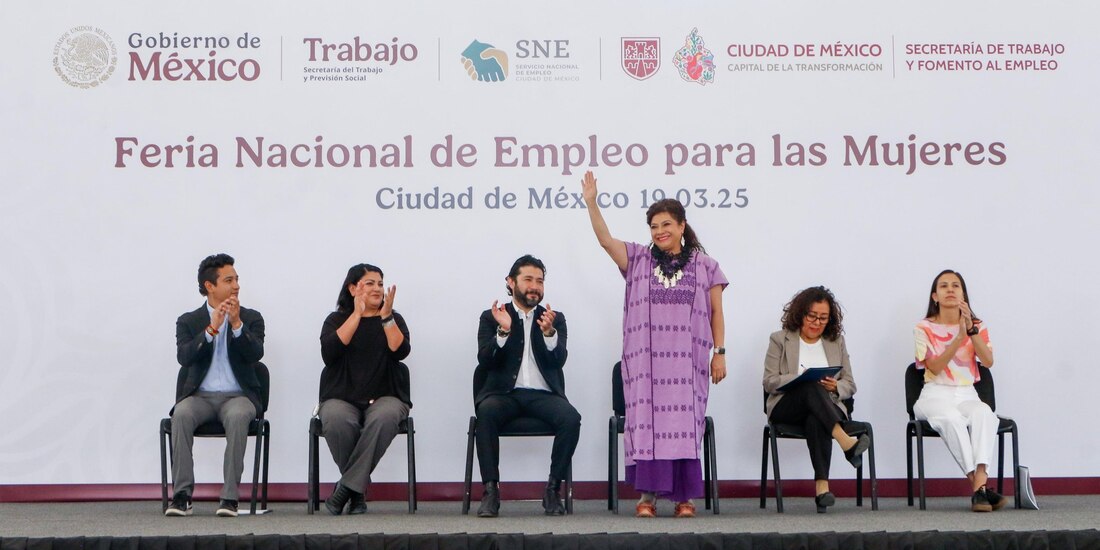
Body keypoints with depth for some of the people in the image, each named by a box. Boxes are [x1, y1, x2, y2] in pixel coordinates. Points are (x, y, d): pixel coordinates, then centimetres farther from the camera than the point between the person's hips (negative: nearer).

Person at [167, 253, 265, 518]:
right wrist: (212, 328, -17)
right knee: (181, 414, -33)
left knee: (237, 416, -35)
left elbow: (255, 355, -6)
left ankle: (230, 496, -33)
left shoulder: (251, 318, 11)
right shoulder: (188, 321, 10)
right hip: (200, 395, 1)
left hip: (238, 396, -1)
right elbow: (183, 357, -8)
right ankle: (182, 494, -29)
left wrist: (237, 324, -17)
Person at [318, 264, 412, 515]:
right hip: (342, 397, 0)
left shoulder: (394, 319, 15)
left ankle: (348, 487, -27)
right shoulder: (336, 319, 12)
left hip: (385, 397, 0)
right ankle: (358, 491, -16)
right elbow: (329, 352, -10)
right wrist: (357, 314, -8)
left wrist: (386, 317, -10)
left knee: (383, 418, -37)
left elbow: (400, 351, -5)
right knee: (336, 420, -36)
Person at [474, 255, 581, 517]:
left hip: (543, 394, 1)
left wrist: (549, 332, -19)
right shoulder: (491, 318, 13)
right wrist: (504, 331, -16)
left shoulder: (555, 318, 16)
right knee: (486, 411, -35)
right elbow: (484, 362, -2)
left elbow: (559, 360, 0)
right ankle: (490, 490, -28)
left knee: (571, 418, -30)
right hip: (505, 393, -1)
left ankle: (553, 488, -18)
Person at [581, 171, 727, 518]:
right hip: (646, 359, 1)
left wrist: (719, 353, 4)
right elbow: (605, 239, 0)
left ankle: (685, 496, 1)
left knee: (685, 420, -4)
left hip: (687, 361, 0)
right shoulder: (639, 259, 13)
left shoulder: (705, 266, 12)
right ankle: (648, 494, 0)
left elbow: (716, 313, 11)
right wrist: (591, 203, -11)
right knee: (647, 419, -4)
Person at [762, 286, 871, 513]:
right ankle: (845, 441, -53)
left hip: (827, 406, 1)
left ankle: (822, 486, -51)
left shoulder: (836, 341, 20)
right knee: (811, 388, -38)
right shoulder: (780, 339, 11)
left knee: (816, 421, -39)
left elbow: (850, 385, 16)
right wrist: (800, 379, -15)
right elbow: (769, 383, 2)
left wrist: (834, 387, -9)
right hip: (786, 407, -1)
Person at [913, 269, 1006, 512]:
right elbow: (935, 368, -10)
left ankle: (979, 485, -46)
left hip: (967, 395, 2)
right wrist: (959, 337, -19)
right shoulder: (924, 328, 5)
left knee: (984, 413, -35)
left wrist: (971, 330, -18)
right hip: (935, 395, -2)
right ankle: (979, 486, -39)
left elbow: (988, 362, -6)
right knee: (951, 418, -38)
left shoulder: (977, 326, 12)